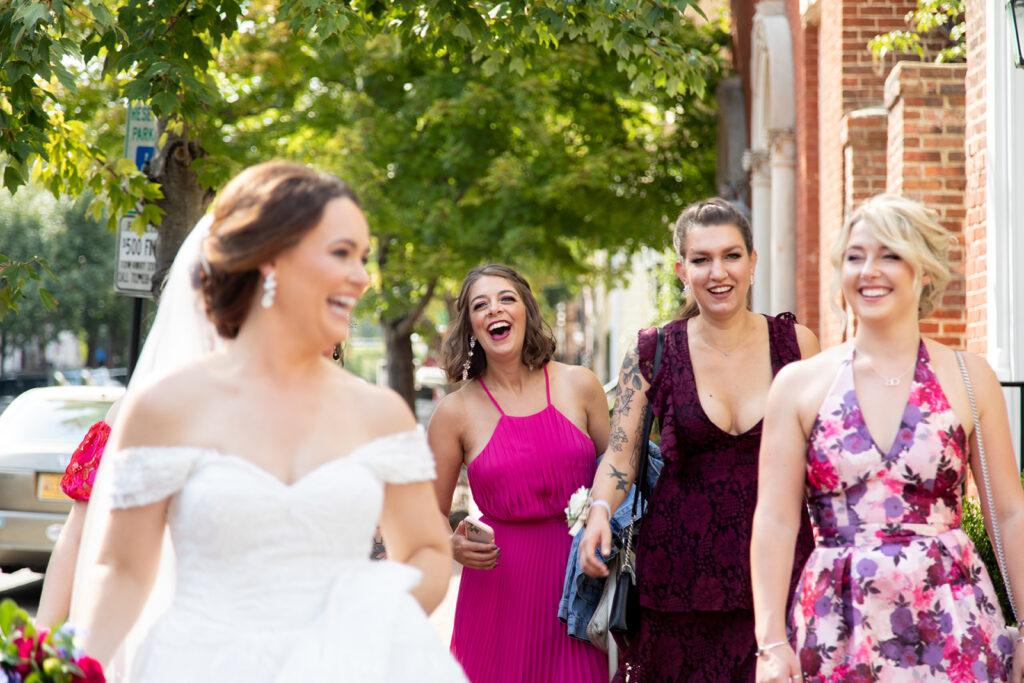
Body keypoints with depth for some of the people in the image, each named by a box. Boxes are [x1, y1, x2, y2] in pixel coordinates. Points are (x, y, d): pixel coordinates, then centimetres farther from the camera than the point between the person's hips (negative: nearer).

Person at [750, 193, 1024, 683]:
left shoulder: (970, 378, 4)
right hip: (838, 632, 0)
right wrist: (771, 642, -9)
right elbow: (775, 521, -1)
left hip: (951, 628, 0)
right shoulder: (800, 384, 3)